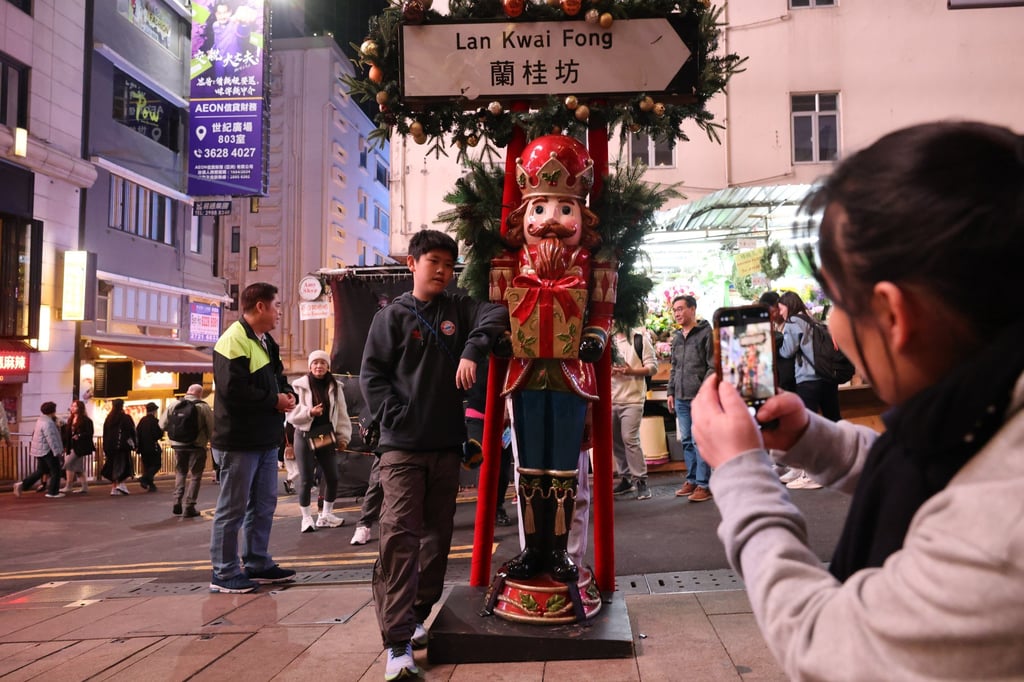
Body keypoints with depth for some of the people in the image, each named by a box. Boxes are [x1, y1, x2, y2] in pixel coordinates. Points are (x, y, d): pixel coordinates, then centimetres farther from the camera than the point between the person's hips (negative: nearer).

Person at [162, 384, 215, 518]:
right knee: (195, 476, 7)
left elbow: (162, 425, 4)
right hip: (197, 446, -3)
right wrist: (207, 438, 10)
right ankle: (189, 506, 3)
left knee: (180, 473, 21)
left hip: (178, 445, 3)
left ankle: (177, 502, 13)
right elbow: (212, 428, -10)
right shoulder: (203, 407, -9)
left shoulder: (173, 405, 1)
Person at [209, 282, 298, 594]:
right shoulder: (233, 341, -16)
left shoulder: (265, 341, 15)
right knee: (232, 508, 0)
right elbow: (234, 390, -25)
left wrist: (286, 392, 2)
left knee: (264, 504, 16)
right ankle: (224, 573, 11)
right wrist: (274, 400, -16)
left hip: (266, 439, 10)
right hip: (239, 440, -10)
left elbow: (275, 377, 25)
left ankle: (257, 564, 28)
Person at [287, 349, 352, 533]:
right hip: (305, 436, -3)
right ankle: (306, 518, 12)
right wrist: (309, 412, -23)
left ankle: (326, 515, 22)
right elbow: (291, 414, -8)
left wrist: (343, 437, 2)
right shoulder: (300, 386, -5)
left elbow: (342, 414, 7)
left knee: (332, 477, 7)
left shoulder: (335, 387, 5)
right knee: (306, 480, -1)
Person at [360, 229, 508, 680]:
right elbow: (371, 374, -2)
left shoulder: (458, 308, 10)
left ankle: (420, 615, 28)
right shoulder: (392, 316, 2)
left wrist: (472, 350, -20)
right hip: (402, 446, -4)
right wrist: (395, 417, -12)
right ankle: (398, 643, -8)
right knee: (399, 536, -10)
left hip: (447, 444, 4)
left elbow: (496, 315, -6)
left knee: (437, 535, 12)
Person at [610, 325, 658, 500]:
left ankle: (641, 481, -3)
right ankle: (625, 479, 19)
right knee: (615, 440, 8)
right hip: (611, 399, 5)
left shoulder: (640, 338, 0)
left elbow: (653, 367, -3)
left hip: (632, 398, -5)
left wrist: (631, 371, -17)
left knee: (630, 439, -12)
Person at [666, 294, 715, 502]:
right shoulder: (677, 337, 17)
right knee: (686, 441, 10)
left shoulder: (706, 333, -4)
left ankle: (704, 484, -1)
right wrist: (671, 392, 15)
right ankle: (692, 480, 19)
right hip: (681, 398, 7)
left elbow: (713, 366, -9)